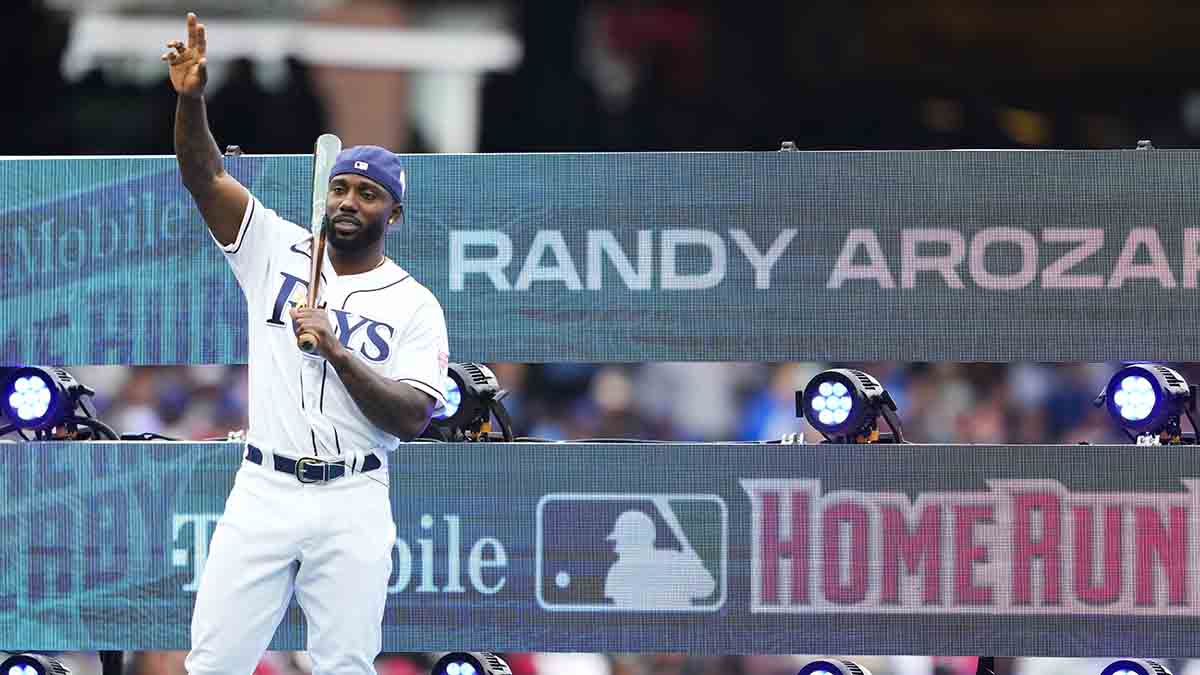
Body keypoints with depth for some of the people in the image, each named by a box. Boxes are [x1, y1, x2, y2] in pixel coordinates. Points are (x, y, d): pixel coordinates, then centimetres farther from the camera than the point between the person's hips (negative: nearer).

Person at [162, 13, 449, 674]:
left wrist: (338, 353, -21)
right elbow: (204, 177, -4)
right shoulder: (277, 251, 8)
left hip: (353, 505, -1)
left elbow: (411, 418, -8)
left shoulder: (415, 305, 2)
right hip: (263, 491, 1)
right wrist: (190, 98, -21)